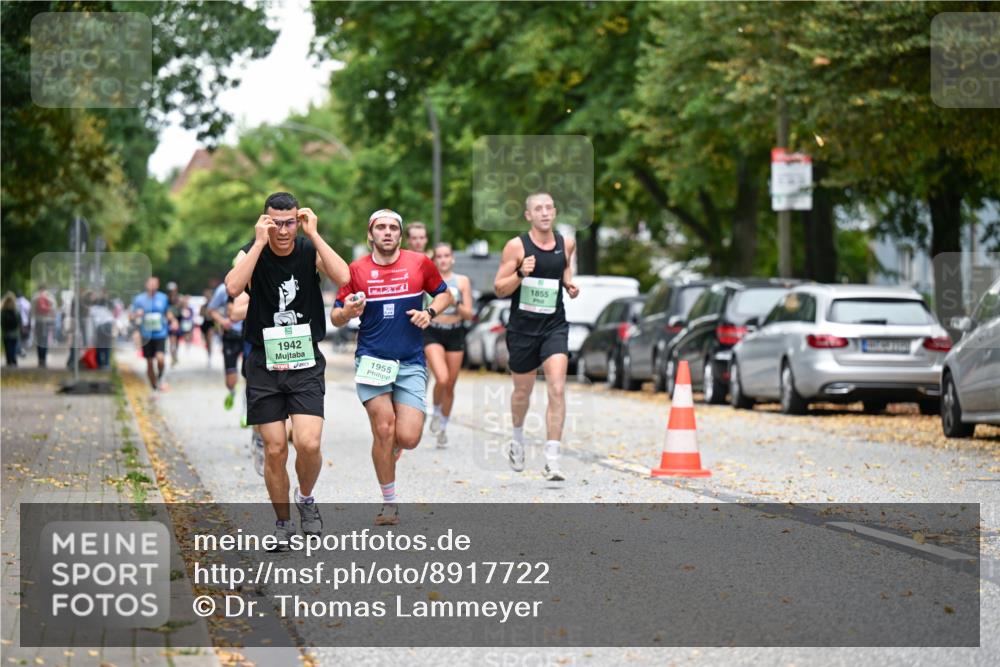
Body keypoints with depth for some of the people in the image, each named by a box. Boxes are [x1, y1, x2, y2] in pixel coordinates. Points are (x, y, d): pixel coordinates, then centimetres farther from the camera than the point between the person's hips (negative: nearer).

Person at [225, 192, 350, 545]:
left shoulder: (311, 250, -3)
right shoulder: (252, 253, -5)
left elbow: (343, 278, -22)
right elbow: (233, 287, -25)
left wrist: (314, 234, -21)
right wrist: (260, 242, -24)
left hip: (306, 362, 0)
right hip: (264, 364, 0)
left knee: (308, 443, -14)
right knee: (275, 450, 2)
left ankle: (305, 497, 16)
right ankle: (282, 522, 20)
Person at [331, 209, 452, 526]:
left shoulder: (420, 263, 2)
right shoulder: (357, 269, 1)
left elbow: (444, 294, 16)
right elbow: (335, 317, 6)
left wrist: (430, 312, -4)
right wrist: (347, 312, -17)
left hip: (411, 363, 1)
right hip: (372, 360, -1)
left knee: (408, 438, -11)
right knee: (384, 429, -13)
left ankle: (392, 444, 28)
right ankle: (389, 503, 4)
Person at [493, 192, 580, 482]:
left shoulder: (566, 243, 2)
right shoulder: (516, 246, -8)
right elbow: (499, 289, -7)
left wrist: (569, 284, 6)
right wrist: (521, 274, -24)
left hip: (554, 326, 1)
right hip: (522, 327, -1)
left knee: (557, 389, -15)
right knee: (522, 390, 15)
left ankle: (552, 459, -15)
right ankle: (518, 439, 44)